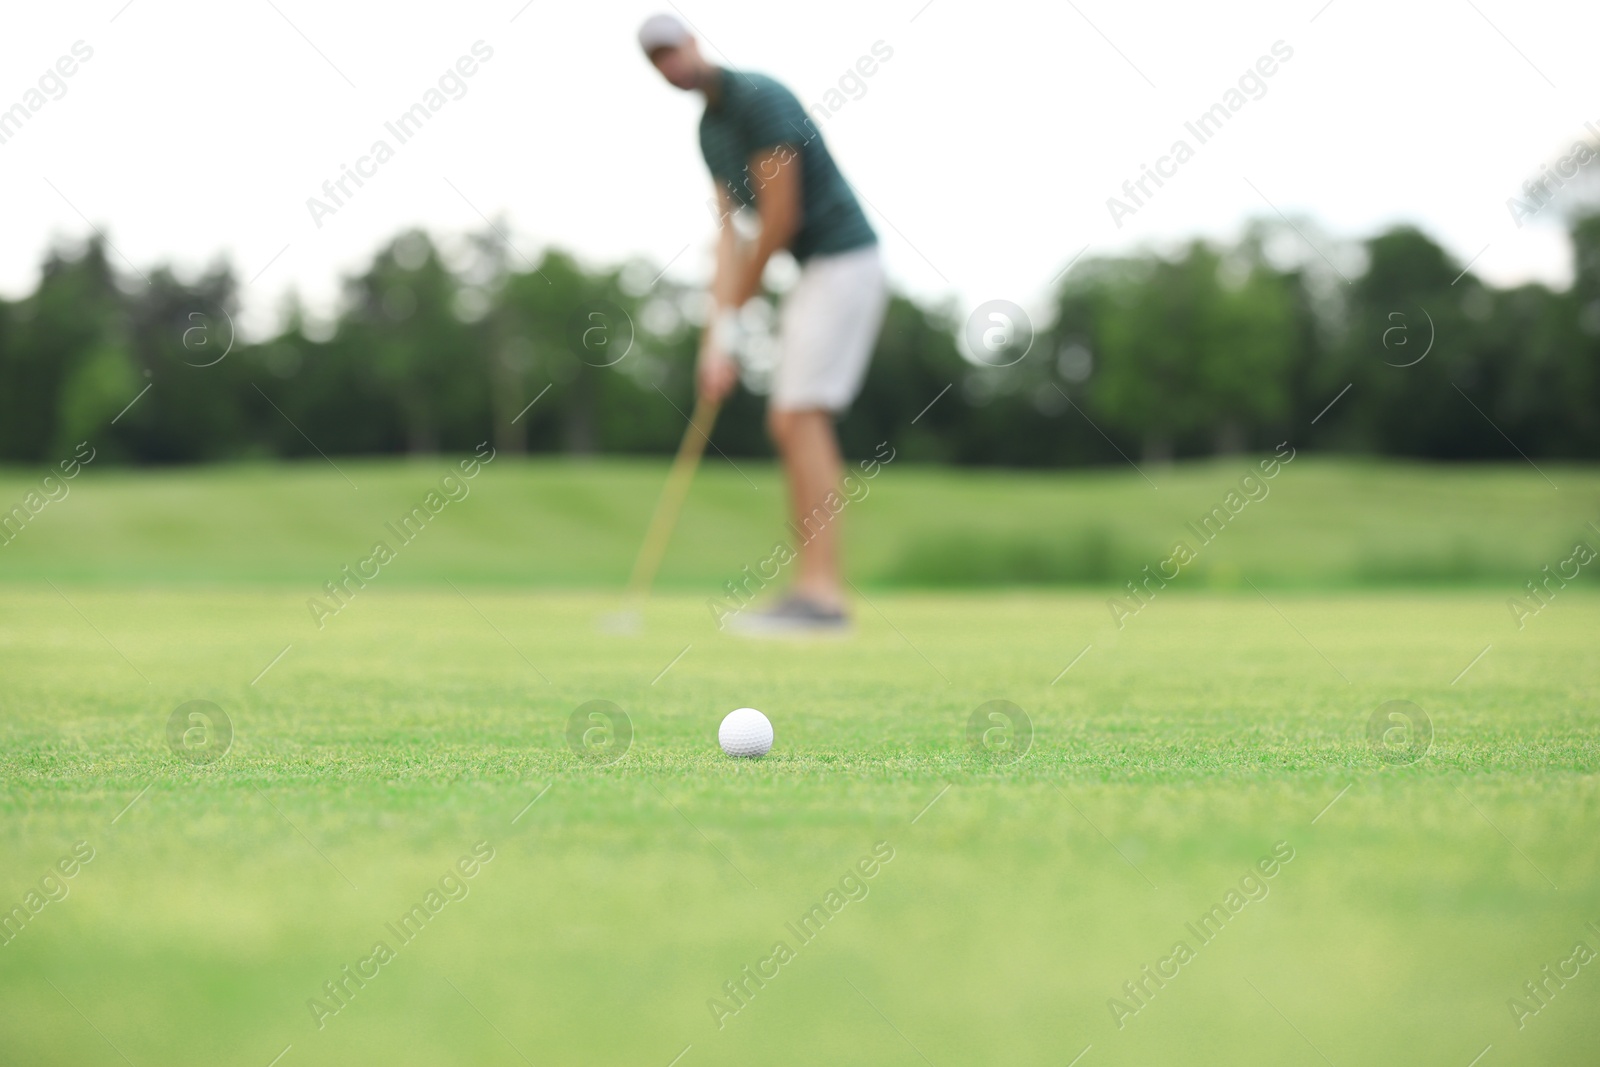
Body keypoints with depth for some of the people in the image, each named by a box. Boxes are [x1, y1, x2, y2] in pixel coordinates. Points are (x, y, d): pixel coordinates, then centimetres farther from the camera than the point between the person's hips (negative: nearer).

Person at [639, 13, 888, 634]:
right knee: (793, 423, 7)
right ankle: (817, 590, 8)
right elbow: (729, 234, 9)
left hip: (844, 261, -10)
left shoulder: (759, 99, -15)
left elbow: (782, 218, -18)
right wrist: (716, 339, -1)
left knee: (801, 419, -14)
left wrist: (731, 312, -6)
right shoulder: (708, 131, 14)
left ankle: (821, 591, -17)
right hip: (817, 272, 10)